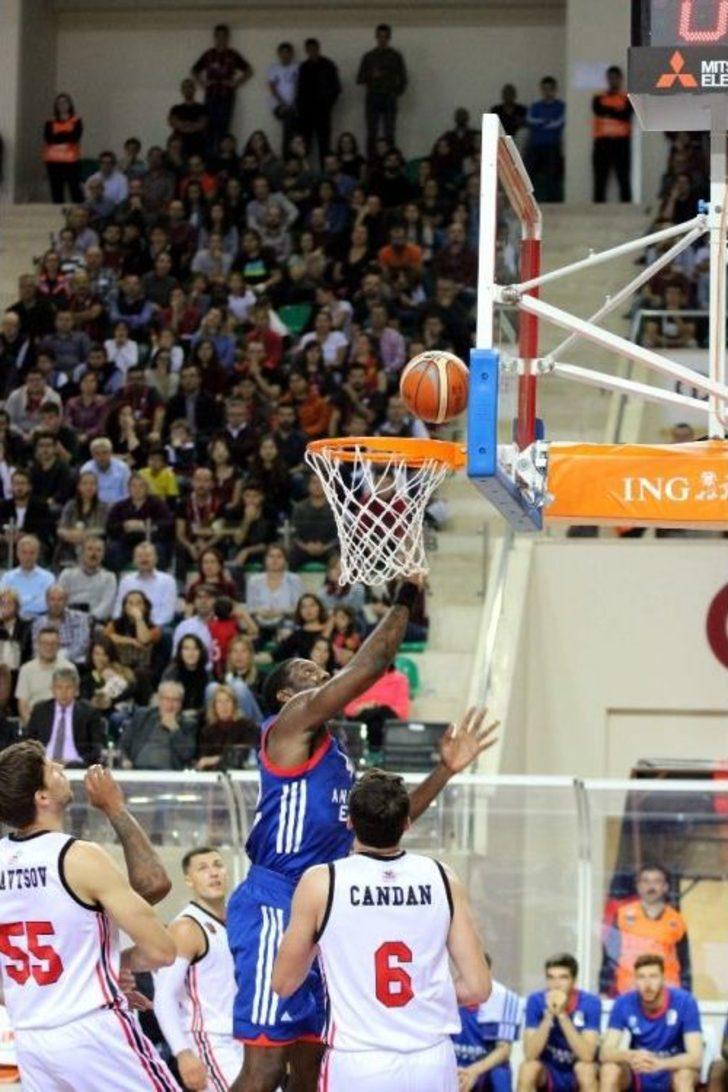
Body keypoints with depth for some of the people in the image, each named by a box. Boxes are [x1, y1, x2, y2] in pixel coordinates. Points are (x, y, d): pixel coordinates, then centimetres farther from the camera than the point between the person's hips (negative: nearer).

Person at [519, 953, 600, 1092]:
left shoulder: (590, 1003, -16)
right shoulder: (536, 1001, -13)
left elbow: (587, 1055, -27)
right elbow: (530, 1054, -21)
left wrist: (562, 1015, -34)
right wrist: (549, 1015, -32)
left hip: (578, 1078, -1)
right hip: (548, 1074, 1)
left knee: (586, 1068, -32)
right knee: (528, 1068, -29)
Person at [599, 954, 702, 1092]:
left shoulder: (685, 1002, -20)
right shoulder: (624, 1004, -14)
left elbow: (695, 1057, -25)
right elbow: (605, 1052, -19)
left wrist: (660, 1063, -45)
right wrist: (631, 1056, -42)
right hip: (638, 1076, 2)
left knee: (685, 1074, -35)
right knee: (609, 1070, -28)